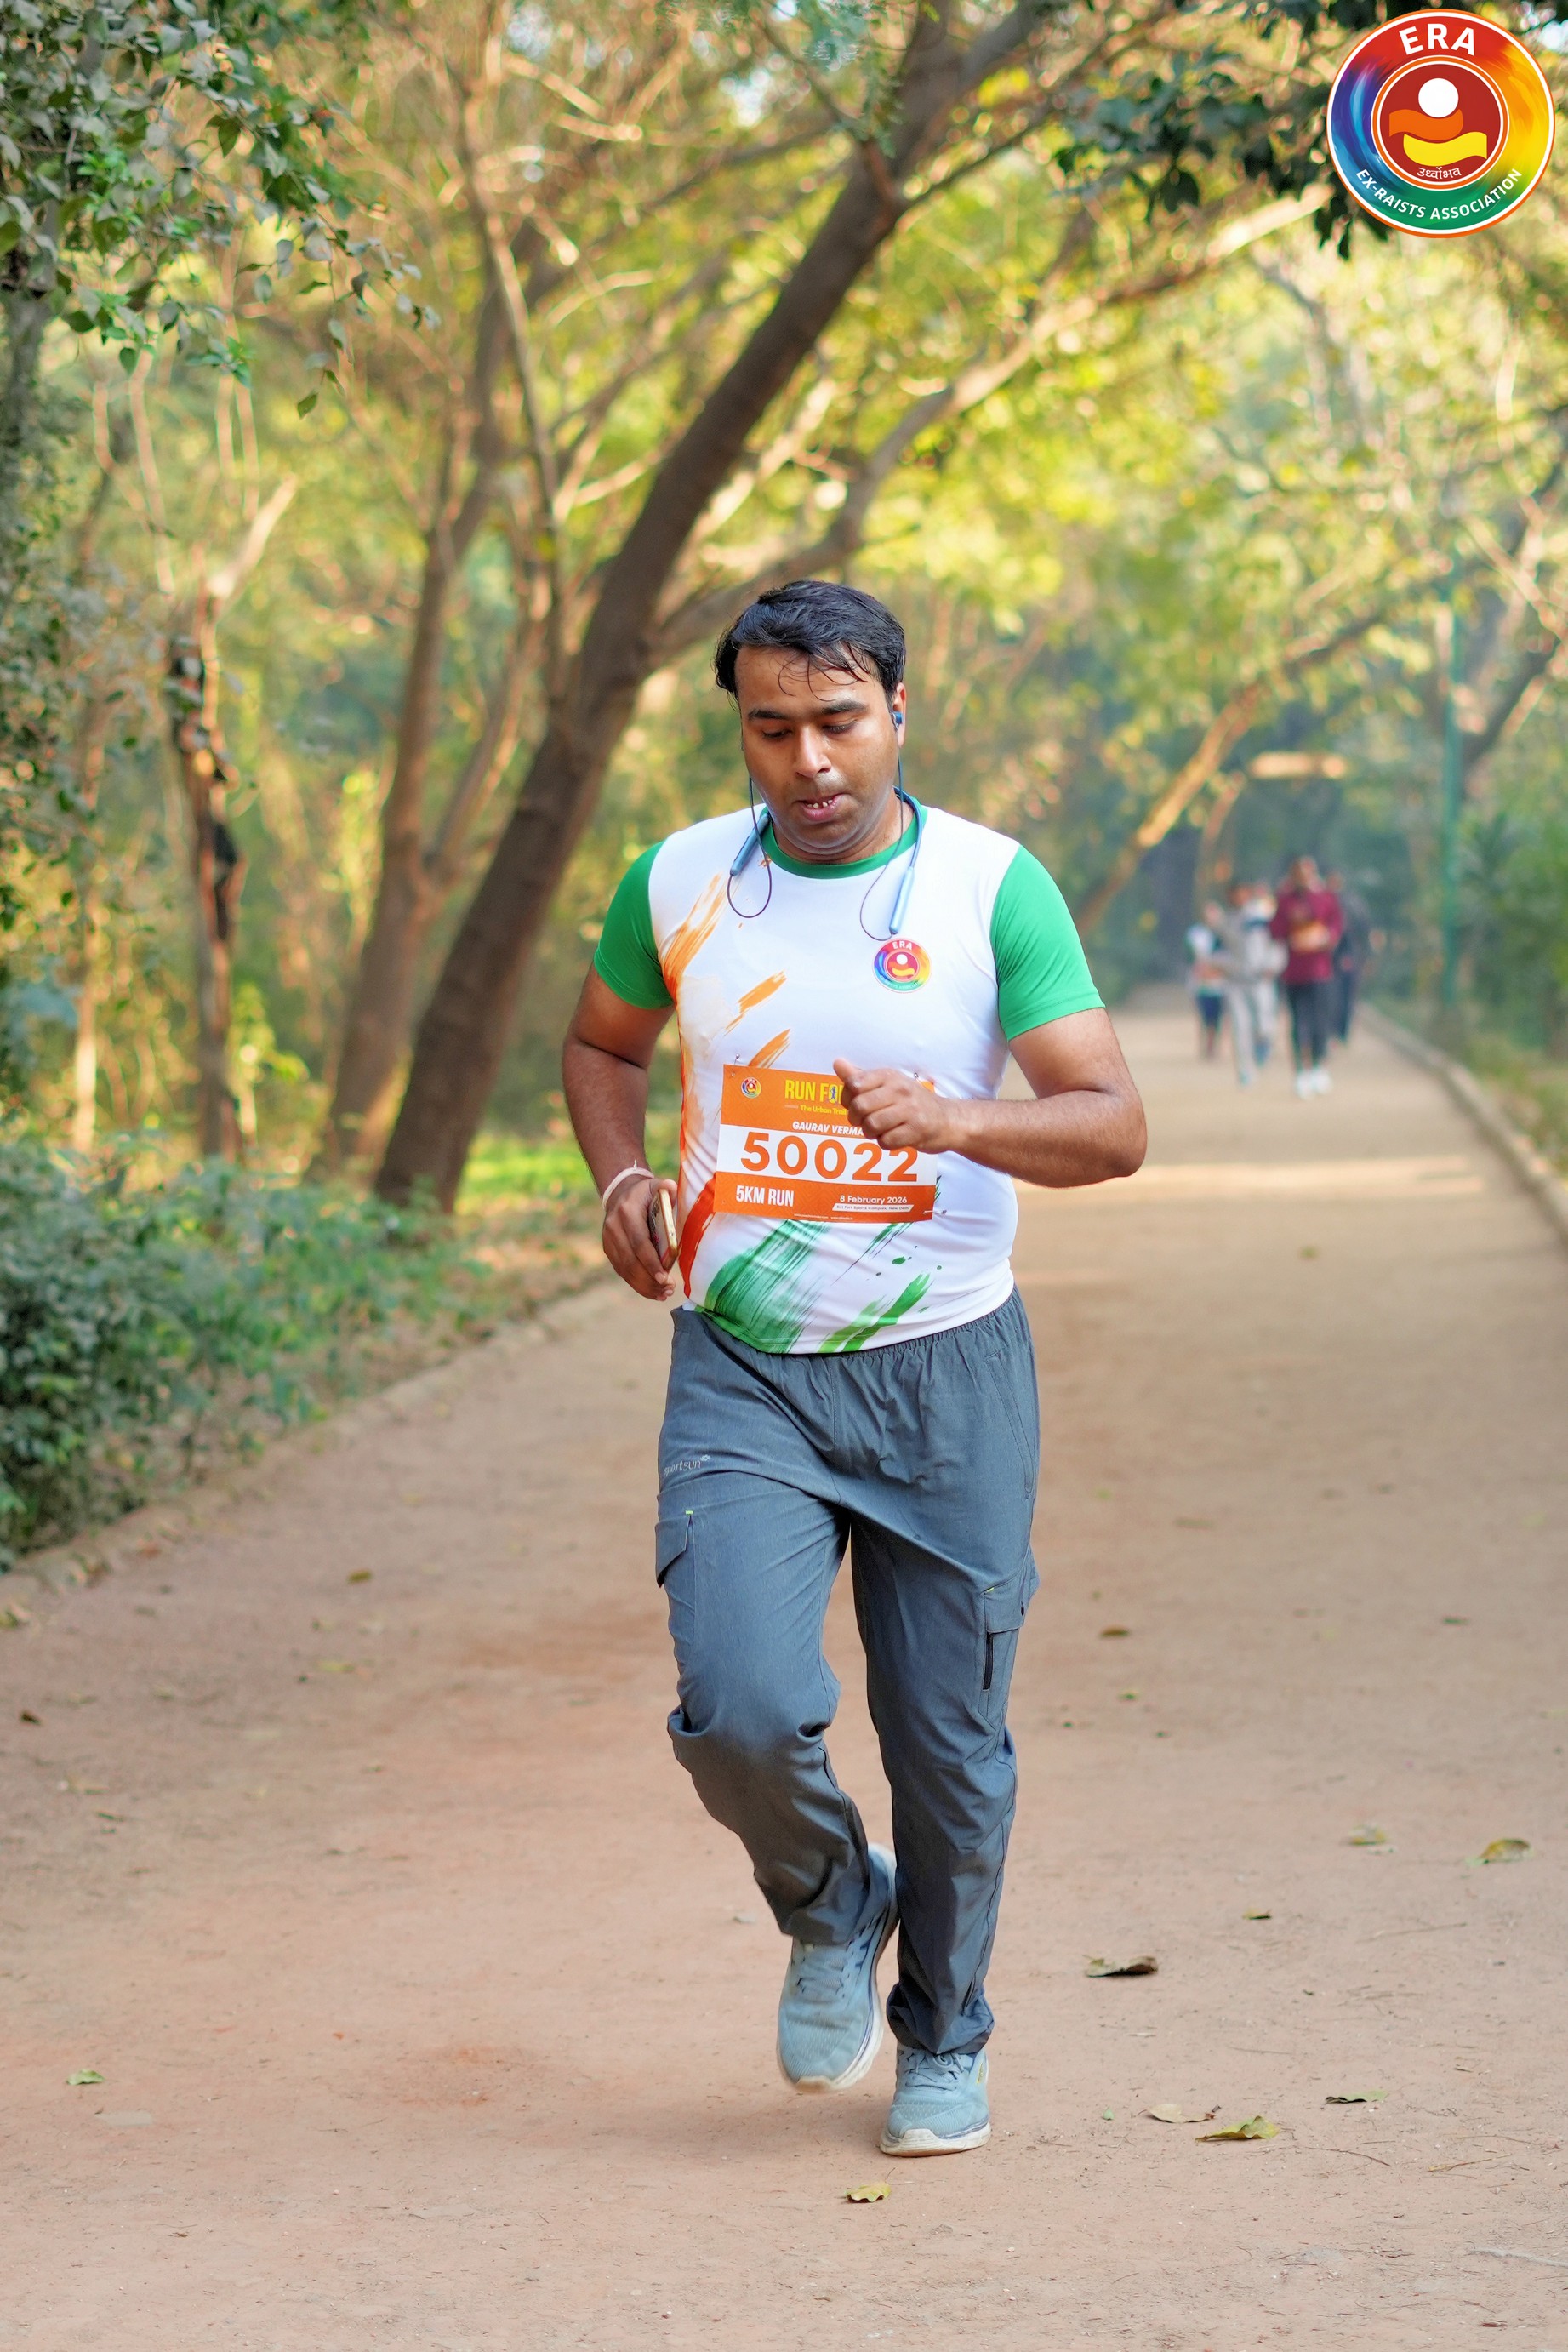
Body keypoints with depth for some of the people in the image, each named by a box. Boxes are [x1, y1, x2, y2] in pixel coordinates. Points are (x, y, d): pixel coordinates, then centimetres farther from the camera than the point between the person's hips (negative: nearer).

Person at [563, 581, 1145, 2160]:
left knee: (949, 1740, 5)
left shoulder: (995, 890, -6)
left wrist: (958, 1120, -30)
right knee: (741, 1713, -17)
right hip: (744, 1376, 1)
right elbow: (602, 1039, 21)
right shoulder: (679, 883, 1)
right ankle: (831, 1909, 17)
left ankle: (944, 2040, 31)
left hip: (949, 1375, -1)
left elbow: (1112, 1127, -11)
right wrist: (622, 1177, 1)